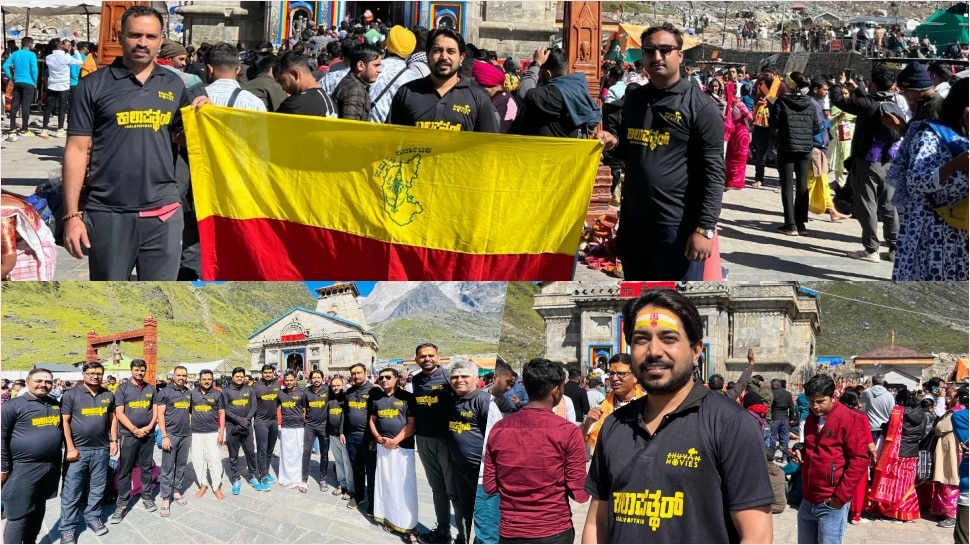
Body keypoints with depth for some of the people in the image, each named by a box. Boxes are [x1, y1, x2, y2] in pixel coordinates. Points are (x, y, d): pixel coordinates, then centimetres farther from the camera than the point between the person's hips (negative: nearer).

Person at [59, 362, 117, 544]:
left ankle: (93, 517, 27)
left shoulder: (108, 396, 7)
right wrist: (70, 448, -11)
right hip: (78, 450, -4)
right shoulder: (71, 395, -5)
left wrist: (114, 441, 9)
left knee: (98, 488, 12)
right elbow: (65, 421, -7)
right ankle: (67, 527, 6)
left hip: (101, 450, 4)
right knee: (72, 491, 0)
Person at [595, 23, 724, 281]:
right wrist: (613, 143, 3)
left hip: (677, 226, -6)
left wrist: (705, 228, -18)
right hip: (632, 221, 7)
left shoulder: (700, 106, -8)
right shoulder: (634, 99, 12)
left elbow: (714, 172, -11)